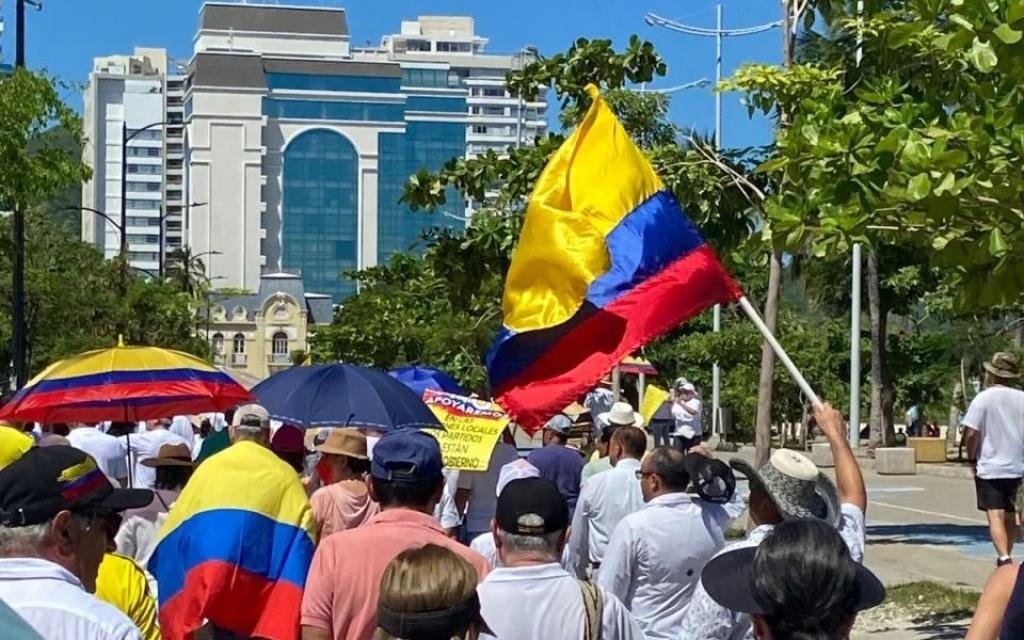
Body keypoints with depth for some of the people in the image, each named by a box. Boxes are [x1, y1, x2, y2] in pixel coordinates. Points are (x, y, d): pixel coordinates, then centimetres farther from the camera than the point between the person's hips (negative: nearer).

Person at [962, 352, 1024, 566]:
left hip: (989, 468, -4)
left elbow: (971, 434, -13)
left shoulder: (983, 398, -8)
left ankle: (1004, 558, -24)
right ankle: (1006, 556, 27)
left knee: (996, 515, -7)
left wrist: (972, 459, 0)